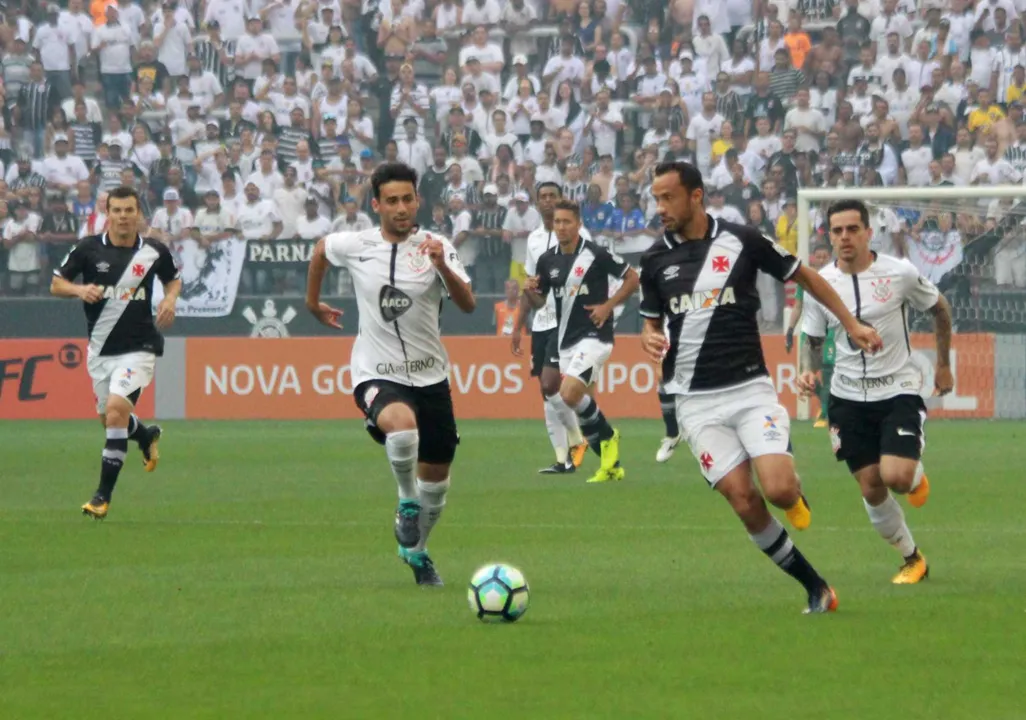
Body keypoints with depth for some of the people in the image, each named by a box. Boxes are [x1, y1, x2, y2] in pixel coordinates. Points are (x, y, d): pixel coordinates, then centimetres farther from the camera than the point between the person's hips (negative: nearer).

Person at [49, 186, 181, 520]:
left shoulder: (154, 252, -4)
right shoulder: (89, 249, -6)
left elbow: (173, 278, 16)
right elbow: (56, 284, 1)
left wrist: (170, 298, -5)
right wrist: (79, 290, -19)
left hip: (138, 347, -3)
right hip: (100, 349, 3)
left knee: (116, 408, -21)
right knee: (108, 417, 15)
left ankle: (104, 494, -14)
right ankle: (147, 436, 52)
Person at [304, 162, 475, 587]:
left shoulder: (436, 247, -7)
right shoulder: (353, 246, -4)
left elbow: (467, 304, -20)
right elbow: (321, 249, 19)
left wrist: (441, 266, -35)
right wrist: (313, 303, 26)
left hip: (429, 375, 2)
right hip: (376, 374, -2)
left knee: (436, 480, 11)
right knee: (401, 423, -37)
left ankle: (416, 551, 38)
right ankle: (407, 501, -10)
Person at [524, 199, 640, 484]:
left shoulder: (596, 254, -10)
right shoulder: (547, 261, 6)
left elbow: (632, 278, -3)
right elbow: (539, 301, 16)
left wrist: (608, 306, -12)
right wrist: (530, 291, -7)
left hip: (594, 335, -7)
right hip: (566, 340, 7)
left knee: (570, 393, -24)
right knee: (580, 406, 7)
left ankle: (607, 437, 0)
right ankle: (612, 467, 19)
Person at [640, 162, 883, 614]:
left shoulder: (742, 241, -4)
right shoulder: (656, 260, 4)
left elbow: (804, 276, 7)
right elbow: (651, 322, 16)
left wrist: (852, 325, 6)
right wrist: (650, 339, -8)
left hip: (750, 387, -2)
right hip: (696, 401, 2)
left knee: (779, 491, -21)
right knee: (743, 501, -9)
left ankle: (795, 493, 17)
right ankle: (815, 588, 4)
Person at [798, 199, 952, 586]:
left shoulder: (900, 273, -11)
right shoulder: (819, 284, -5)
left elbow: (939, 310, 6)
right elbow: (814, 340, 9)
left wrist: (944, 365, 12)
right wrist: (810, 371, -11)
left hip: (899, 390, -3)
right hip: (849, 397, 3)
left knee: (895, 476, -21)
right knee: (871, 490, 2)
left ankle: (917, 476, 17)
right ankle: (912, 559, 23)